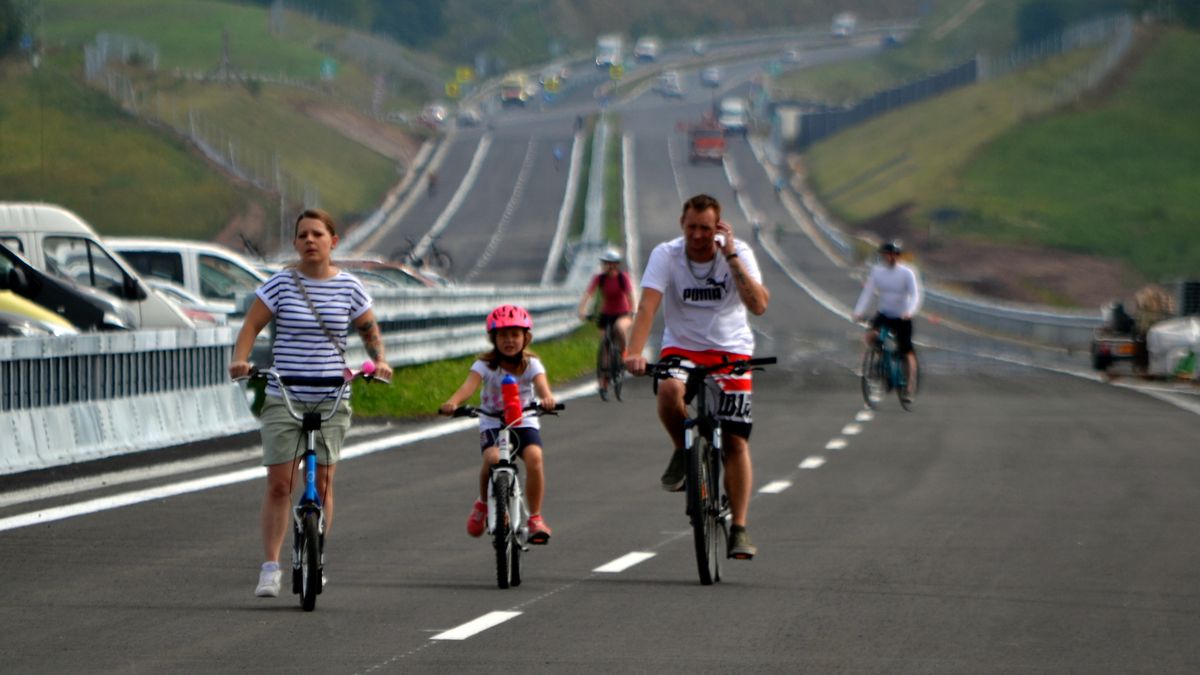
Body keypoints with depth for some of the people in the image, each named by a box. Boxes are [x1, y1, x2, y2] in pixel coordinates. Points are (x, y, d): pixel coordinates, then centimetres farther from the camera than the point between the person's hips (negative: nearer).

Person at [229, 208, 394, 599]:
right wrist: (240, 360, -18)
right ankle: (270, 568, -1)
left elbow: (369, 330, 16)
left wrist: (379, 361, -2)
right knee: (279, 483, -5)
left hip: (331, 401, 1)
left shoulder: (349, 287, 3)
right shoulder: (281, 284, -2)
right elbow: (251, 326, -1)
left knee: (323, 483, 0)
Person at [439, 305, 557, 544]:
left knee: (534, 457, -28)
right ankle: (483, 503, 2)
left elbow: (541, 383, -24)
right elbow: (470, 384, -25)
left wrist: (547, 398, -49)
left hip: (524, 423, 1)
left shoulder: (531, 364, -4)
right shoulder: (485, 365, -7)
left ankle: (535, 518, -15)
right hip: (492, 424, -1)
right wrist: (453, 402, -47)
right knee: (492, 458, -30)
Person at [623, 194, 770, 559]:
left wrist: (731, 257, -26)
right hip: (681, 347, 0)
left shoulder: (739, 253, -10)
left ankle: (739, 529, 0)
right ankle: (683, 451, -3)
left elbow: (759, 305, -23)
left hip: (730, 350, 0)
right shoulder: (666, 255, -11)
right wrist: (634, 352, -39)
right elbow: (648, 304, -24)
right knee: (669, 391, -35)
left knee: (735, 440, -7)